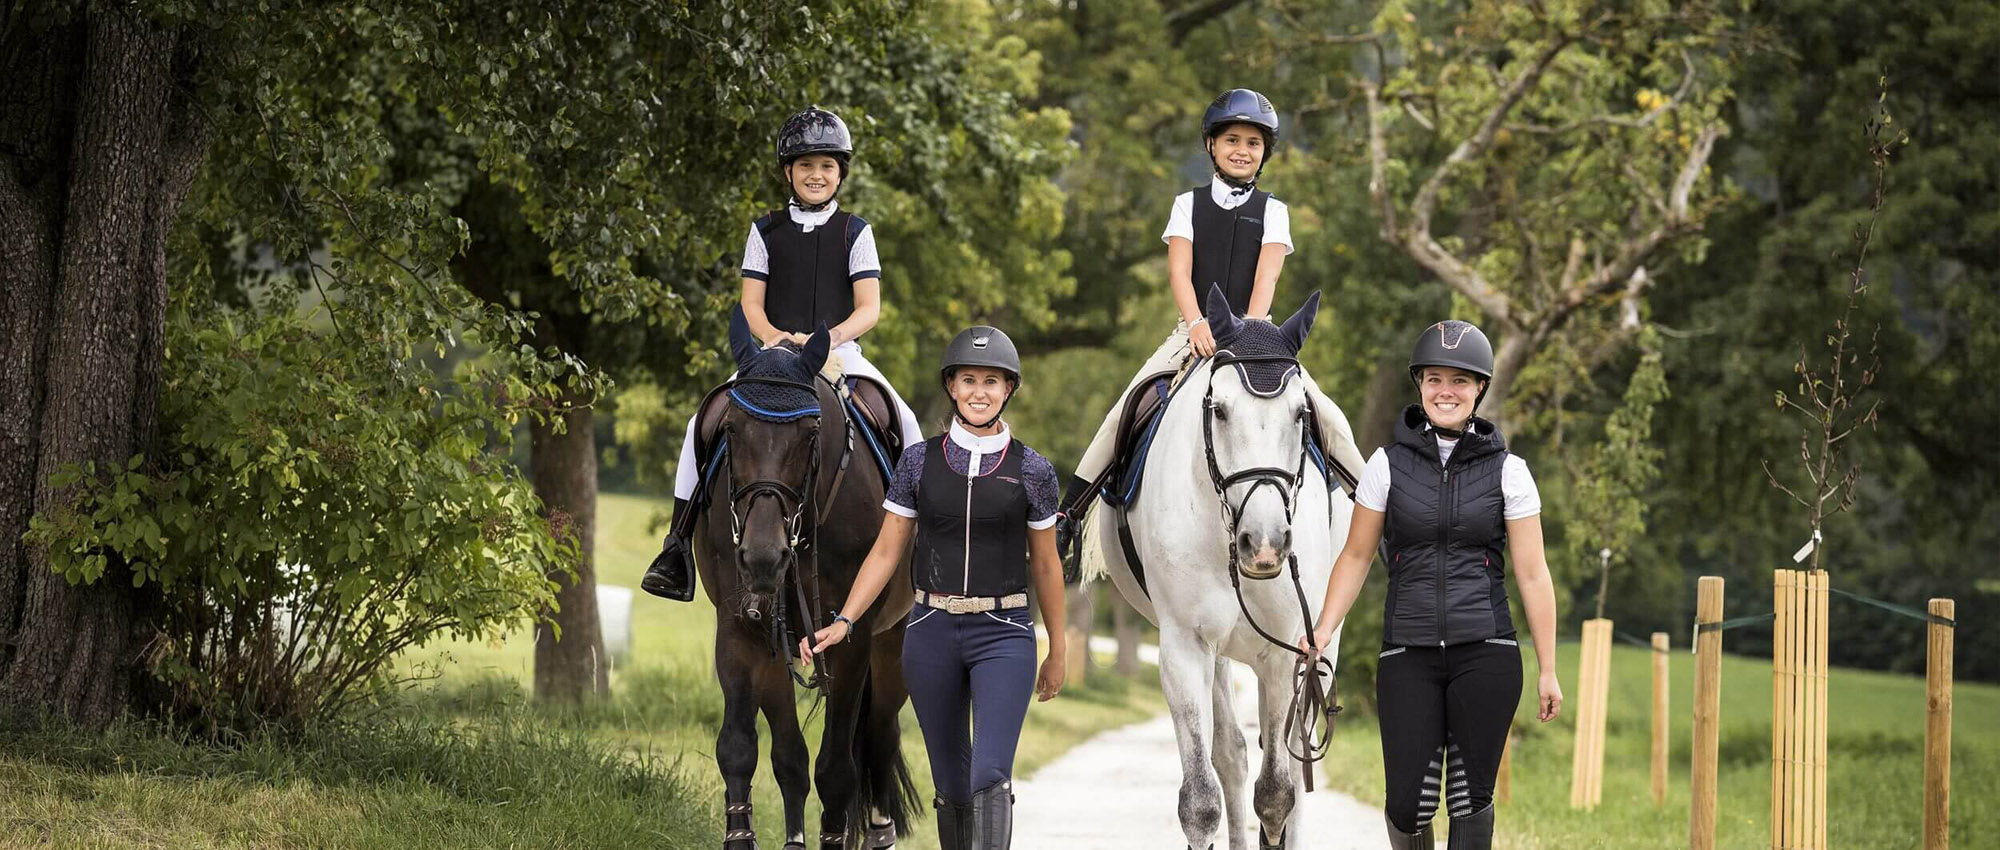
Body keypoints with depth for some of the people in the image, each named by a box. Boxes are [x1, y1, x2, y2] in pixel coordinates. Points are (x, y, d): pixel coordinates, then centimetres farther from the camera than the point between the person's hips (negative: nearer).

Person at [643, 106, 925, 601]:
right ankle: (677, 548, -13)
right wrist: (776, 338, -18)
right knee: (704, 425, -19)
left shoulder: (855, 233, 7)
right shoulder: (766, 232, 10)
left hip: (840, 352, -1)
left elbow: (869, 308, -1)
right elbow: (751, 306, 4)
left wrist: (826, 339, -20)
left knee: (906, 425, -22)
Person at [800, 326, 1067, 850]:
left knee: (990, 773, -17)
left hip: (1004, 634, -2)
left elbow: (1045, 565, 8)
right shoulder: (919, 461, 3)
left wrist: (1058, 652, 13)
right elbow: (887, 551, 4)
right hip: (932, 631, 2)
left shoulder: (1031, 470, 0)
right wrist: (842, 623, -7)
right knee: (951, 782, 11)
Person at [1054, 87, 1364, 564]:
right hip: (1195, 332, 0)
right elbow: (1179, 272, -4)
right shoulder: (1189, 204, 9)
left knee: (1323, 411, -18)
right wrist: (1197, 325, -23)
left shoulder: (1273, 211, 9)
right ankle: (1071, 511, -15)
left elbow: (1266, 277, -6)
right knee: (1130, 405, -19)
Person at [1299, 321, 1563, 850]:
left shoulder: (1507, 471, 2)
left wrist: (1548, 671, 1)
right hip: (1408, 656, 1)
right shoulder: (1389, 464, 4)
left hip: (1485, 653, 0)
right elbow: (1356, 557, 9)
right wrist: (1324, 629, -4)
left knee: (1471, 796, 0)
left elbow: (1532, 575, 3)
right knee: (1409, 803, -5)